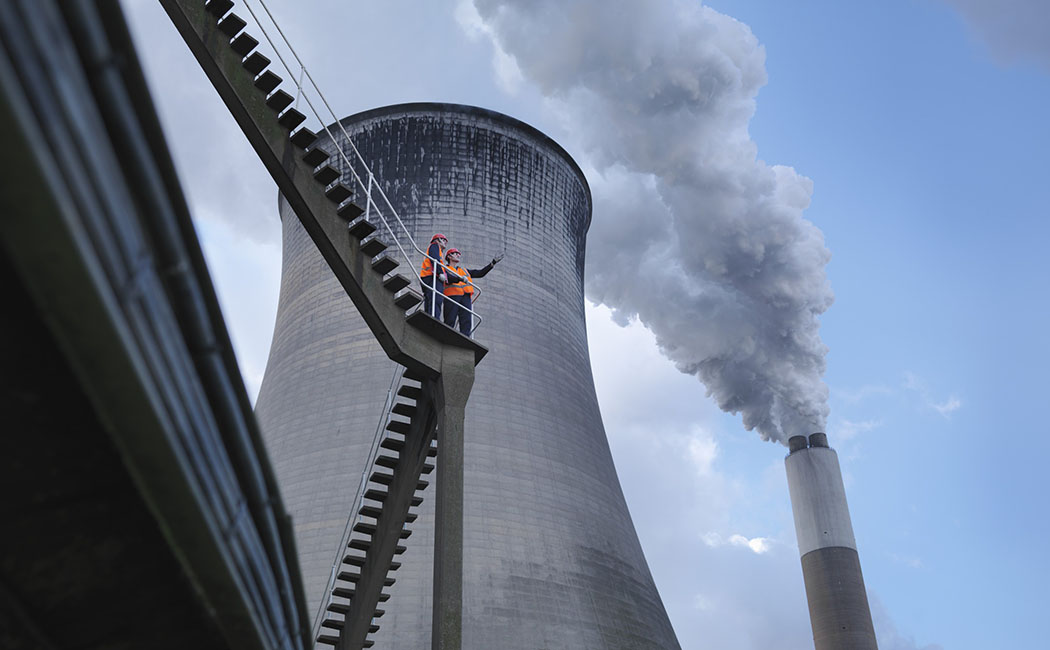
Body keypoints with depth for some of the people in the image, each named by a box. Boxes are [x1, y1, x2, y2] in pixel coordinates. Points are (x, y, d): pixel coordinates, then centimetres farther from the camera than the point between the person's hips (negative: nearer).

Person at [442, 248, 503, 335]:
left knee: (466, 322, -10)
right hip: (452, 296, -5)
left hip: (466, 296, 5)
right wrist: (461, 278, -29)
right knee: (449, 322, -11)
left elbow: (480, 273, 27)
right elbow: (449, 278, -9)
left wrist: (492, 263, 20)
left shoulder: (464, 270, 33)